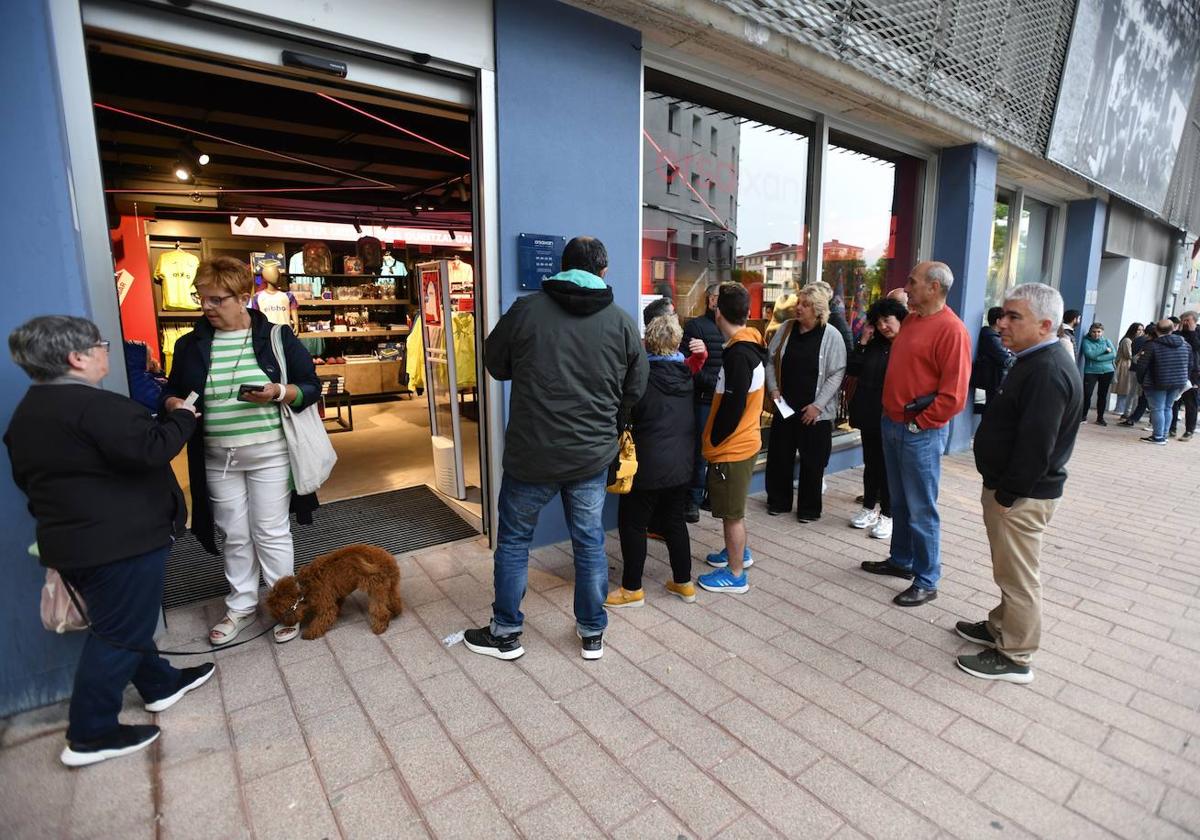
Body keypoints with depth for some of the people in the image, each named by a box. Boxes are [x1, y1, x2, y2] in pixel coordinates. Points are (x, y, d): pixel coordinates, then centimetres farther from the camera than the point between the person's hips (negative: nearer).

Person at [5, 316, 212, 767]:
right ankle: (90, 735, 13)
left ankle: (160, 684, 38)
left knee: (121, 621, 22)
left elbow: (29, 477, 21)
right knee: (120, 632, 2)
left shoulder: (27, 411, 12)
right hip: (120, 540, -10)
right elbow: (151, 450, -30)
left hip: (73, 540, 10)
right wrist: (183, 417, -14)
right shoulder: (94, 405, -22)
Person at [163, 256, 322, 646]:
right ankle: (240, 606, 31)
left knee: (271, 533, 4)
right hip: (217, 458, 4)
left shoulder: (277, 338, -4)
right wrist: (174, 404, -8)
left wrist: (278, 393, -22)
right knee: (235, 535, 14)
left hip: (269, 454, -3)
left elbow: (311, 387, -3)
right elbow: (171, 390, 15)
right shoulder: (190, 344, 6)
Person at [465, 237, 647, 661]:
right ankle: (592, 634, 30)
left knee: (513, 540, 16)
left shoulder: (525, 310, -6)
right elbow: (635, 389, 5)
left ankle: (505, 634, 29)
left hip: (531, 454, -1)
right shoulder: (622, 321, -2)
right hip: (593, 455, 2)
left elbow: (497, 366, 7)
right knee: (590, 542, 16)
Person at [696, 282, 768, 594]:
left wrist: (714, 440, -12)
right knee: (732, 508, 24)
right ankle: (738, 552, 42)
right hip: (743, 440, 9)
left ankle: (736, 575, 18)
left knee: (731, 512, 4)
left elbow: (733, 407, -23)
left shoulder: (738, 354, -24)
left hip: (731, 446, -9)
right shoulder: (750, 345, 6)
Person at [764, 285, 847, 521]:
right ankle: (778, 501, 27)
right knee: (779, 455, 10)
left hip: (815, 411, -3)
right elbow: (770, 360, 11)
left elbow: (836, 373, -9)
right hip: (785, 407, 4)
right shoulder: (786, 329, 4)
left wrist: (817, 405, -13)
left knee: (812, 461, 5)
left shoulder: (831, 336, -8)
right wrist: (773, 389, -2)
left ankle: (809, 508, 21)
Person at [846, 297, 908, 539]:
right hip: (869, 413, 5)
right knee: (870, 463, 15)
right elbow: (852, 370, 6)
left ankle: (887, 515, 18)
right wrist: (862, 343, 0)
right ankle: (869, 508, 29)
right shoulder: (874, 345, 9)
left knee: (888, 466, 5)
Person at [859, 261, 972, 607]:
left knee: (921, 510, 1)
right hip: (891, 425, 8)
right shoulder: (910, 320, 11)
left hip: (921, 432, -8)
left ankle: (926, 581, 14)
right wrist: (891, 415, 15)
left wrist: (919, 422, -13)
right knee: (899, 502, 18)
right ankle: (901, 561, 33)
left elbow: (953, 394, -19)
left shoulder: (951, 330, -15)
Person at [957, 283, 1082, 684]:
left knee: (1019, 576, 3)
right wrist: (999, 489, 16)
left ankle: (1014, 657, 17)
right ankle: (1000, 627, 39)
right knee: (1010, 570, 23)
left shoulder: (1048, 371, -22)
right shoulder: (1036, 361, 11)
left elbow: (1035, 446, -26)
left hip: (1021, 495, -10)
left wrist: (1006, 494, -19)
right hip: (1009, 487, 10)